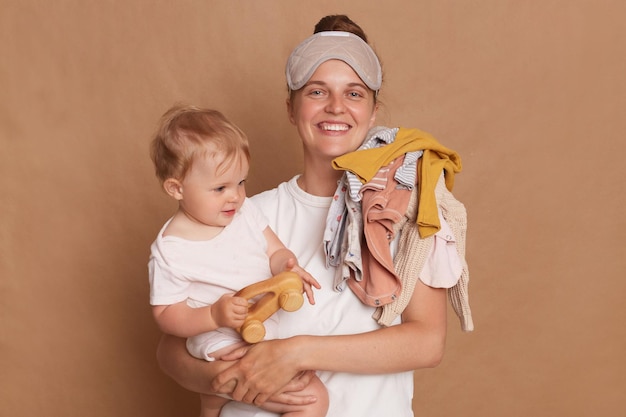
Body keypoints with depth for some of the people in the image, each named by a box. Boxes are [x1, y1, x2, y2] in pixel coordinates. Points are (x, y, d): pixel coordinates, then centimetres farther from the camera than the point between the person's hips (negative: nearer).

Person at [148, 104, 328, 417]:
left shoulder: (245, 212, -1)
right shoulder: (169, 251, -16)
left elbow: (275, 252, 4)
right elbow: (166, 315, -12)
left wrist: (287, 266, -18)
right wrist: (214, 315, -27)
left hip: (268, 330, 6)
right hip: (224, 347, -6)